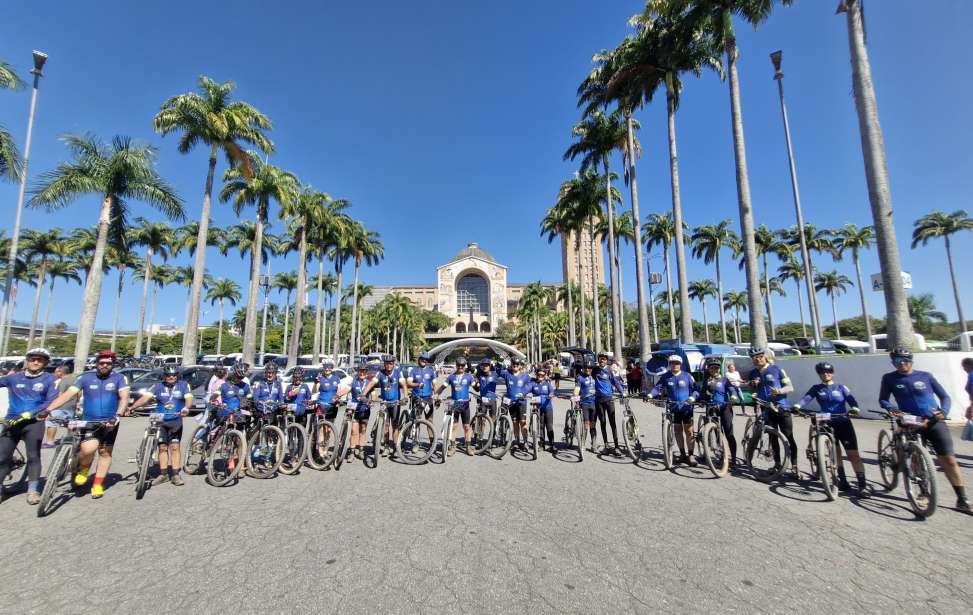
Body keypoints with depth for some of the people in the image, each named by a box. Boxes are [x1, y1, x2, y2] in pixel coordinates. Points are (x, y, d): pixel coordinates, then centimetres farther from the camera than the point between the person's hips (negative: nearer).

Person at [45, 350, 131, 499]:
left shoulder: (119, 378, -4)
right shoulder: (85, 378, 0)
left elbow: (124, 398, -15)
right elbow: (68, 394, -8)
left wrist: (117, 415, -29)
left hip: (109, 422, 0)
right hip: (88, 421, 0)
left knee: (105, 453, 7)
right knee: (88, 449, -20)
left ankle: (97, 485, 23)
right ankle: (83, 469, 14)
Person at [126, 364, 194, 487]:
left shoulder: (183, 385, -1)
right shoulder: (158, 387, 3)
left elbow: (189, 398, -14)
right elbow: (145, 397, -10)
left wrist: (186, 408, -34)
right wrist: (132, 407, -29)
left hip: (175, 421, -2)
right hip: (160, 421, 2)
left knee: (175, 447, -4)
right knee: (162, 447, 6)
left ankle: (175, 475, 1)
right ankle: (163, 474, 16)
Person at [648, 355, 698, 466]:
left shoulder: (687, 376, -4)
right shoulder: (666, 376, 0)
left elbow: (695, 389, -4)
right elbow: (658, 387, -4)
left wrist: (692, 397, -23)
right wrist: (650, 394, -22)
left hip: (686, 407, -2)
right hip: (673, 408, 2)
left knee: (689, 431, -1)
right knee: (678, 431, 10)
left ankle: (691, 455, 9)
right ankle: (682, 454, 23)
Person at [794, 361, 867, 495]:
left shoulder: (841, 387, 2)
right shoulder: (816, 388, 2)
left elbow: (852, 400, -9)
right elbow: (806, 398, -13)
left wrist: (855, 409, -32)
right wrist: (797, 406, -33)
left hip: (844, 424, -1)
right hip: (827, 424, 1)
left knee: (854, 455, -3)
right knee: (835, 453, 6)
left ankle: (862, 485, 1)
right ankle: (842, 481, 17)